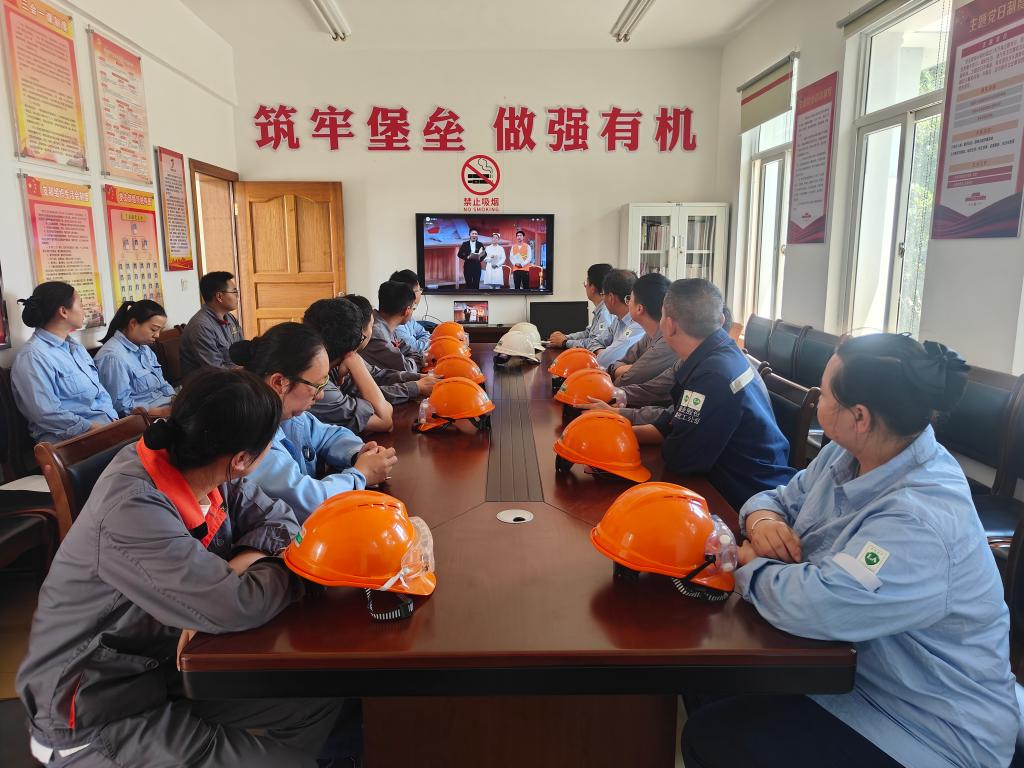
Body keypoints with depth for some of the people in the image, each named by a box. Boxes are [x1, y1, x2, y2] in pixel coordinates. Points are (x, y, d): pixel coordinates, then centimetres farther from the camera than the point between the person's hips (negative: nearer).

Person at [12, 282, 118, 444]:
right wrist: (91, 428, -18)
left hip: (105, 421, 8)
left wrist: (114, 420, 0)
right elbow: (47, 413, -16)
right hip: (69, 436, -8)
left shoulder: (75, 347, 19)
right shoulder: (33, 356, -9)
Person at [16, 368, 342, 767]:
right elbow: (236, 609, -36)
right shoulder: (131, 511, -33)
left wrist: (235, 565, -21)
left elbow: (279, 521, -1)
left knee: (320, 701, 3)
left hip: (168, 663, 7)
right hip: (97, 713, -7)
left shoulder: (194, 467, -10)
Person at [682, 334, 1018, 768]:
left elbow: (816, 605, -40)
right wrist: (762, 518, -14)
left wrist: (751, 565, -20)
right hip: (845, 662, 8)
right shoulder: (849, 456, -2)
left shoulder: (922, 523, -32)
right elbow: (781, 497, 11)